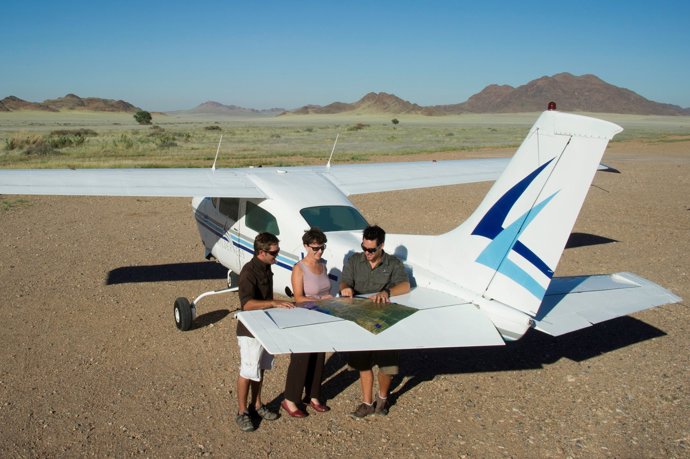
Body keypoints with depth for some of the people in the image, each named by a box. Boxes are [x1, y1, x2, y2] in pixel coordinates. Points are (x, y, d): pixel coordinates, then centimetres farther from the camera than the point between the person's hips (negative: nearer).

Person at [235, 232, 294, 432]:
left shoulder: (266, 267, 5)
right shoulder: (249, 272, -23)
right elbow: (247, 304, -33)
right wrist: (275, 303, -36)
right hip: (250, 331, -8)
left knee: (260, 369, 19)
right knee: (247, 372, 3)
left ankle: (256, 405, 33)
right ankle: (242, 412, 17)